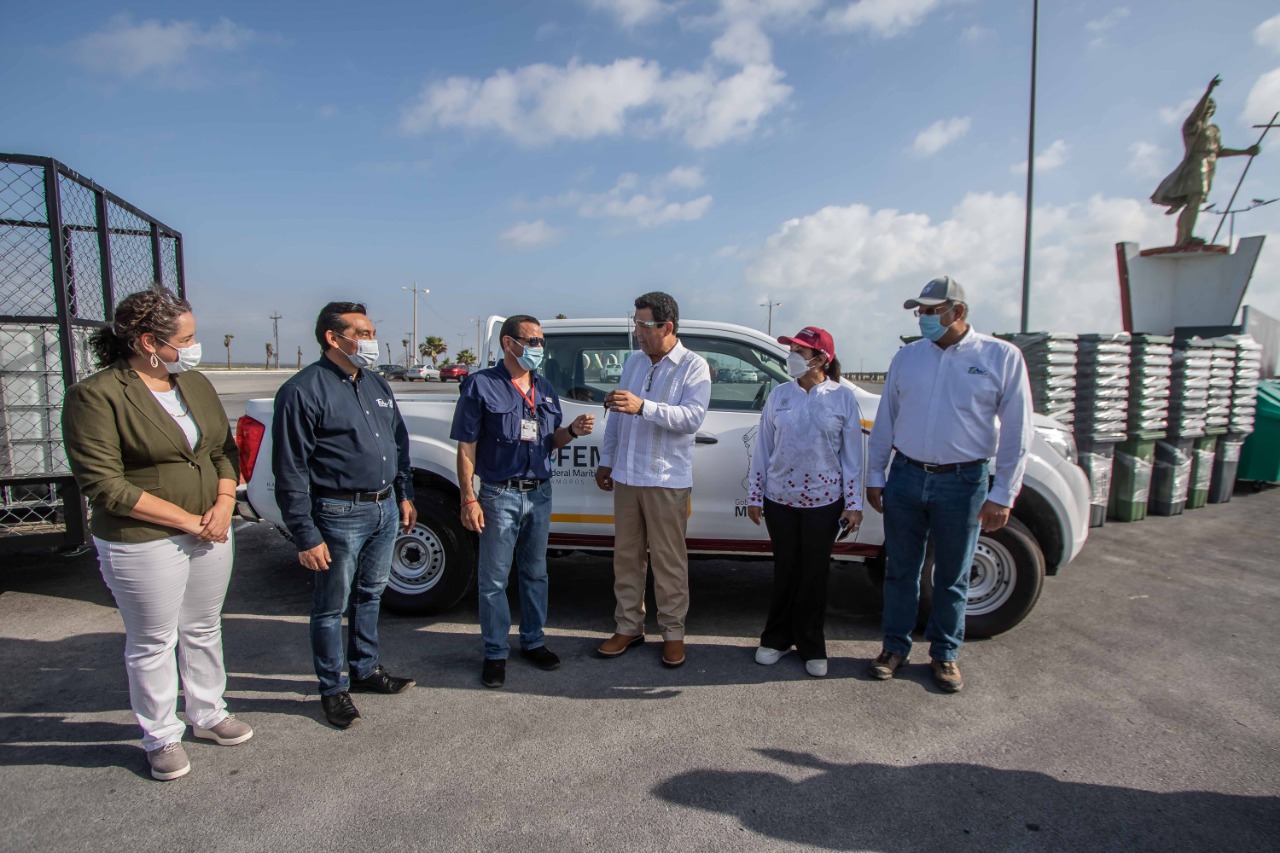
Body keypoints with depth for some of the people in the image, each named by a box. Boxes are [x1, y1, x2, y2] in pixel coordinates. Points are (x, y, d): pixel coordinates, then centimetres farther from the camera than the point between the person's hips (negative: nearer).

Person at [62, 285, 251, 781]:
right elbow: (103, 484, -19)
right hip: (143, 544, -6)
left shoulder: (195, 384, 6)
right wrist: (187, 520, -19)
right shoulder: (95, 396, -14)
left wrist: (223, 504, -8)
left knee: (203, 630, 19)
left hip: (211, 534, 6)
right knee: (153, 644, 10)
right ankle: (162, 738, 29)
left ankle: (208, 714, 38)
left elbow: (225, 449, 9)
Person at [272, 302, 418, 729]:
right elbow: (290, 472, -15)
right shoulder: (304, 390, -13)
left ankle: (365, 670, 37)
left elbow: (399, 442, 19)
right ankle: (334, 689, 24)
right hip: (340, 516, -7)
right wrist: (306, 536, -17)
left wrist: (404, 495, 15)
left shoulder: (376, 384, 11)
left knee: (370, 596, 20)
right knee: (331, 607, 8)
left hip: (385, 510, 7)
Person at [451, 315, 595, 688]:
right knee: (494, 579, 5)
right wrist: (468, 498, -15)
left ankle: (533, 641, 31)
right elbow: (467, 447, -10)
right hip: (500, 495, -5)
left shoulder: (545, 388, 10)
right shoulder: (483, 385, -8)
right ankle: (495, 653, 19)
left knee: (535, 573, 15)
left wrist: (573, 430, -6)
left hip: (539, 493, 6)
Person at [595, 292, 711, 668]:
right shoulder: (634, 361, 12)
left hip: (667, 480, -6)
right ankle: (629, 626, 26)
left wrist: (642, 407, -32)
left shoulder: (693, 366, -7)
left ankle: (673, 632, 18)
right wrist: (606, 461, 17)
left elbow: (692, 416, -22)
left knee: (669, 559, 3)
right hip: (626, 476, 6)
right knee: (626, 555, 12)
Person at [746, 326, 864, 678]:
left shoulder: (843, 398, -4)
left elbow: (852, 455, -2)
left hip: (823, 502, -1)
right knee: (785, 571, 12)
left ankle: (811, 645, 26)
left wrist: (854, 504, -4)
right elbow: (763, 448, 5)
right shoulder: (779, 395, 1)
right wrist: (755, 495, 4)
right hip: (780, 500, 2)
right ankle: (776, 638, 28)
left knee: (815, 574, 9)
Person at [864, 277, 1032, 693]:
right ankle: (895, 647, 26)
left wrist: (1002, 495, -7)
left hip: (962, 483, -2)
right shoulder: (907, 356, 5)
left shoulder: (1002, 357, -3)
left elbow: (1017, 433, -3)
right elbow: (884, 421, 10)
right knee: (900, 570, 11)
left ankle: (945, 654, 28)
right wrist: (875, 476, 8)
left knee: (952, 577, 11)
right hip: (905, 477, 3)